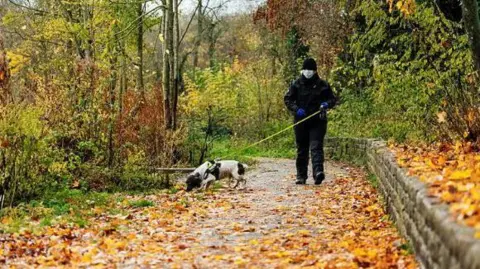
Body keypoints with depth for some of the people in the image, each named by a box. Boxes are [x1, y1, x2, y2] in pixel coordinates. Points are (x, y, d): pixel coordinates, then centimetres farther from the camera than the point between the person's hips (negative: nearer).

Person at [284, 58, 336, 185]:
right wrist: (296, 109, -11)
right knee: (301, 150, 8)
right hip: (301, 121, 2)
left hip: (318, 122, -2)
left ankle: (318, 172, -28)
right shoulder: (296, 84, 6)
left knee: (316, 147, -15)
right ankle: (301, 176, 16)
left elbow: (332, 99, 11)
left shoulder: (322, 85, 5)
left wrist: (326, 104, -12)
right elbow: (287, 99, 7)